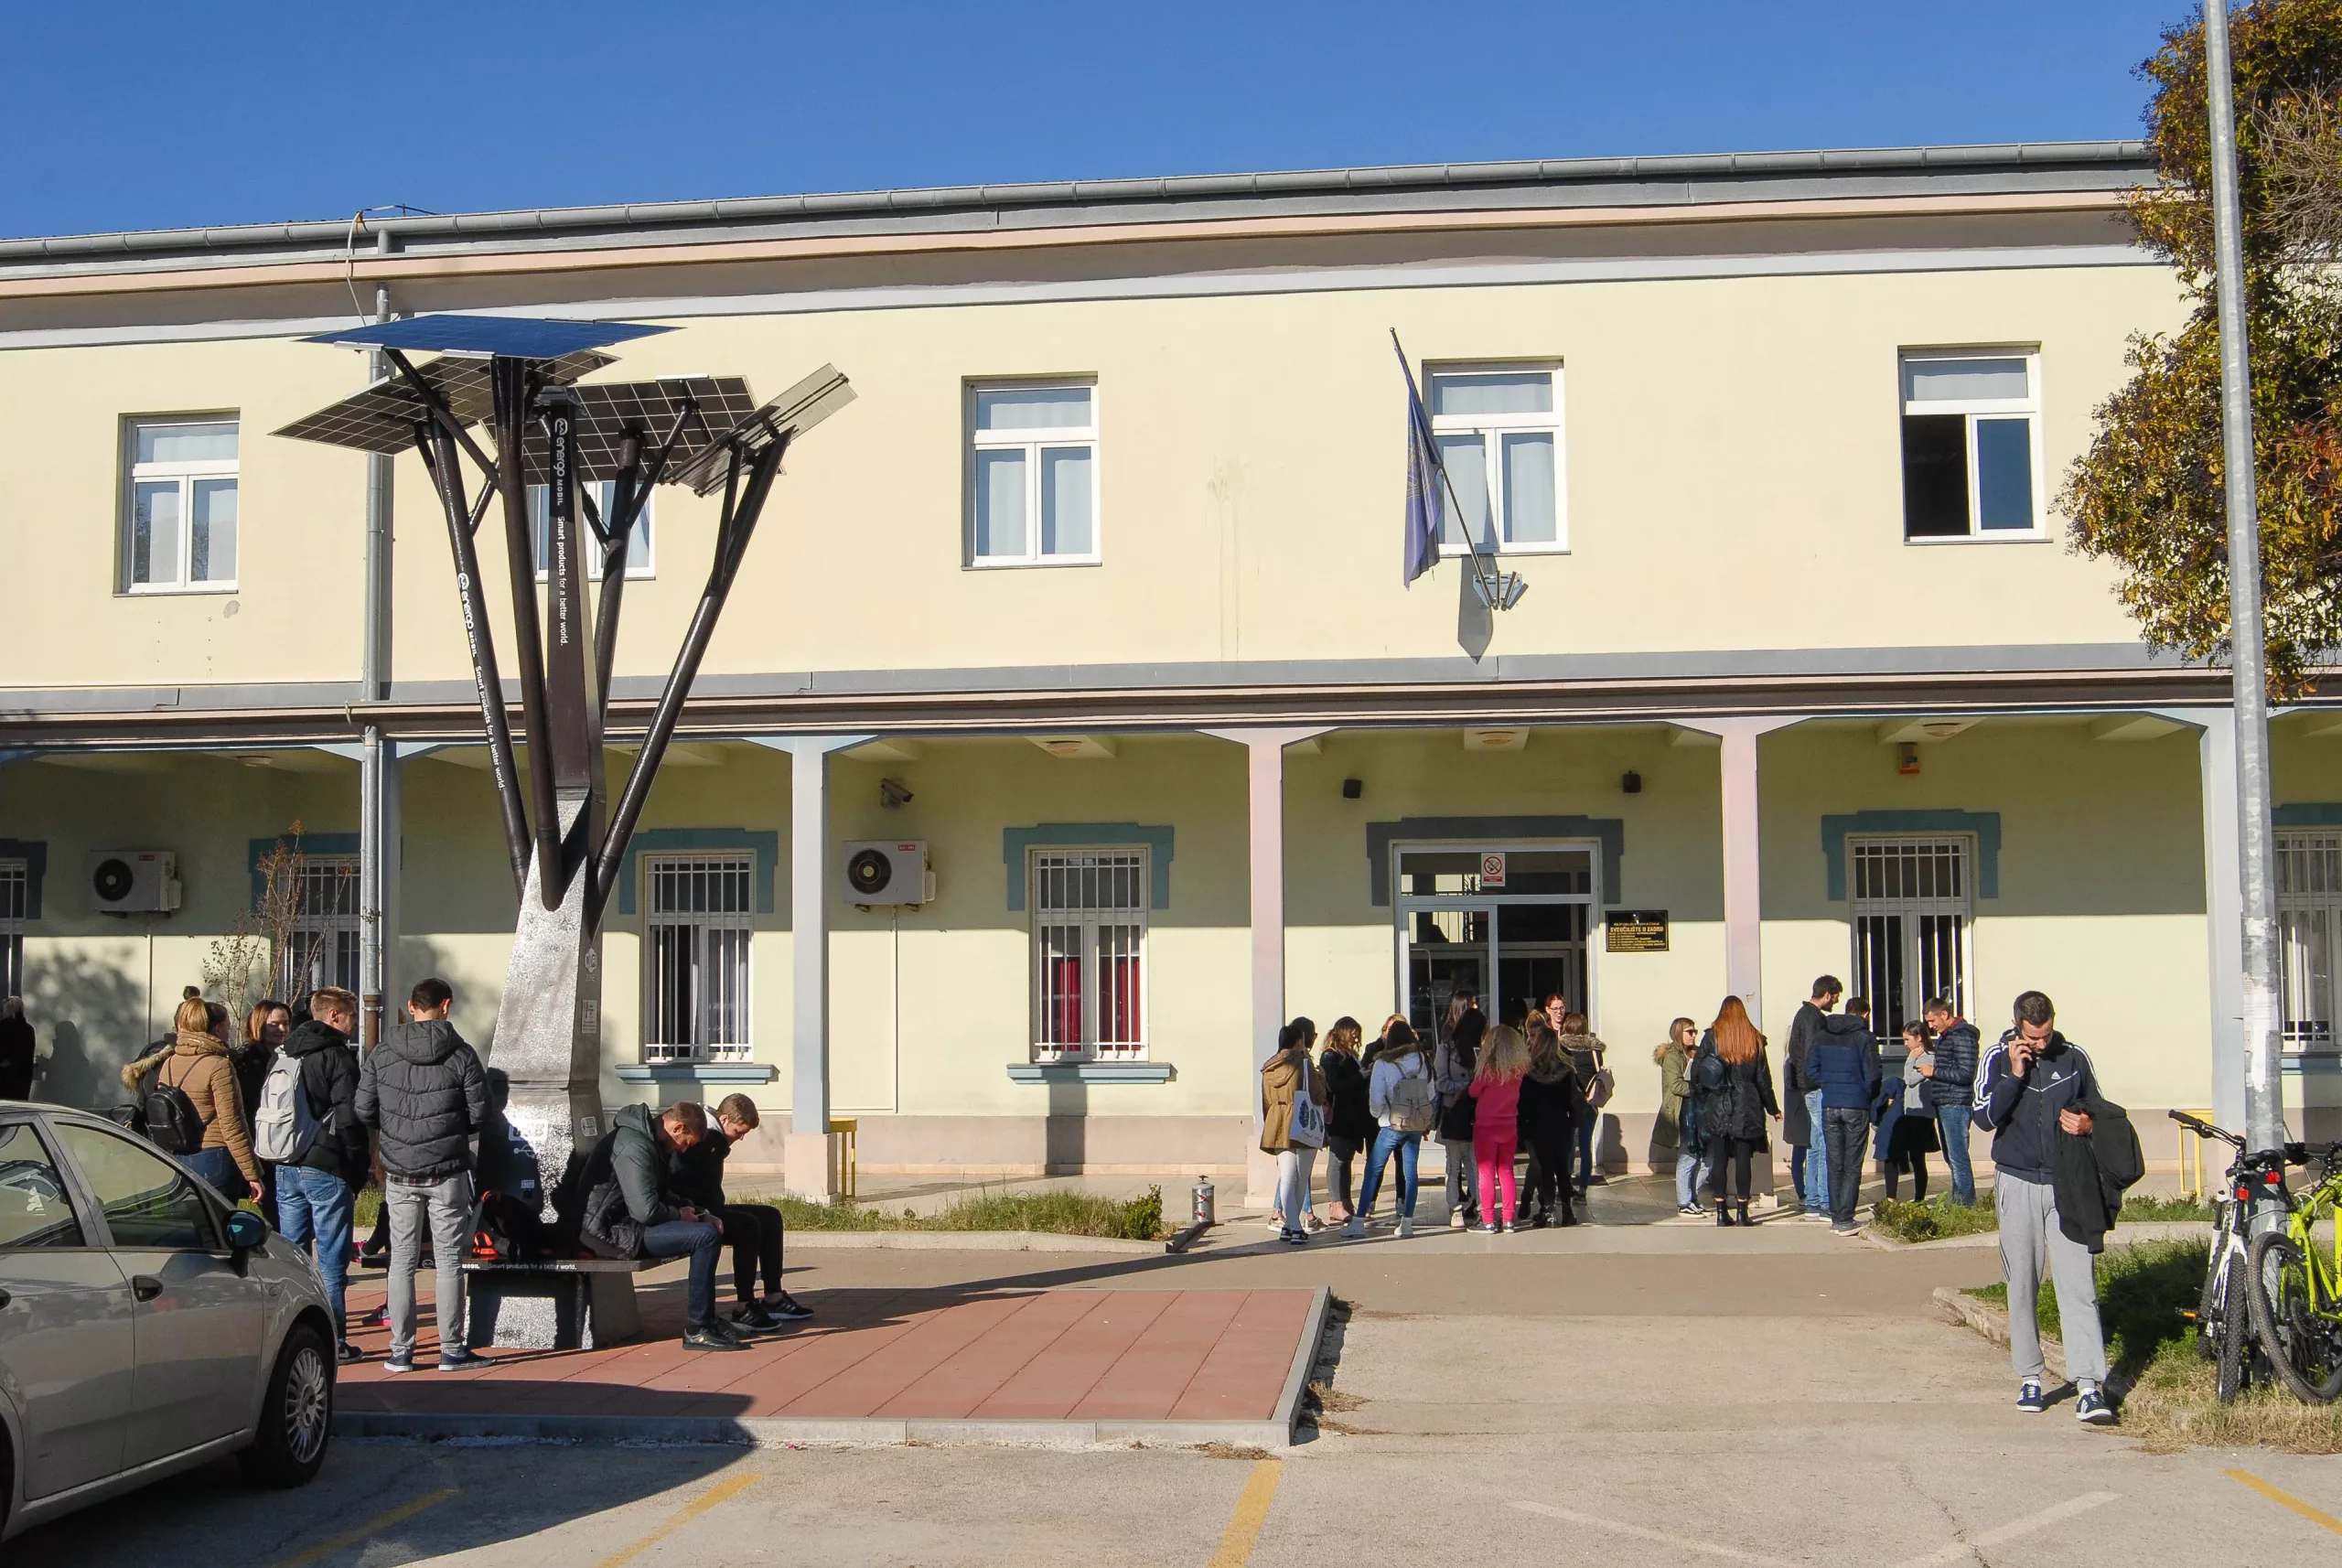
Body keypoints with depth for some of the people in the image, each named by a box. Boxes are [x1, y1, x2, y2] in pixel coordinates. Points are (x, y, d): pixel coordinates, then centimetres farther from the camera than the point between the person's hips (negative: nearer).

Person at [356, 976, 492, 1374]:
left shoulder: (382, 1054, 0)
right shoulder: (461, 1054, -7)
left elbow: (363, 1111, 0)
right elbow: (480, 1114, -5)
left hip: (399, 1174, 2)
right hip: (447, 1173, -2)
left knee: (402, 1260, 9)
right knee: (448, 1260, 4)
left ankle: (400, 1352, 11)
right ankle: (452, 1350, 7)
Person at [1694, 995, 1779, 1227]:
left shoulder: (1712, 1037, -3)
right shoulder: (1754, 1039, 2)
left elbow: (1697, 1071, -5)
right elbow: (1763, 1077, 5)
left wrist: (1703, 1098, 7)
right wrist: (1772, 1108, 14)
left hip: (1718, 1106, -1)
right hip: (1746, 1108, 1)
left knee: (1719, 1159, 3)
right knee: (1743, 1159, 3)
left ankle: (1721, 1212, 3)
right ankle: (1743, 1212, 3)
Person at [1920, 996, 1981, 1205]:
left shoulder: (1962, 1036, -13)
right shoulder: (1944, 1037, 18)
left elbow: (1965, 1074, -20)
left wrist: (1934, 1072, -13)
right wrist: (1930, 1070, 10)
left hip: (1956, 1105, -10)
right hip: (1944, 1105, 10)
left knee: (1958, 1157, -11)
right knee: (1951, 1157, 14)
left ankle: (1966, 1204, -9)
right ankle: (1957, 1202, 20)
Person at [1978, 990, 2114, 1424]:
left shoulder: (2074, 1057, 4)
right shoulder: (1998, 1059, 1)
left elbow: (2098, 1109, 15)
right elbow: (1986, 1116, -8)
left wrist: (2087, 1124, -6)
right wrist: (2015, 1076, -15)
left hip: (2067, 1185, 0)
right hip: (2018, 1183, 0)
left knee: (2078, 1285, -8)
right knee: (2022, 1285, 7)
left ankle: (2089, 1387, -11)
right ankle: (2029, 1377, 18)